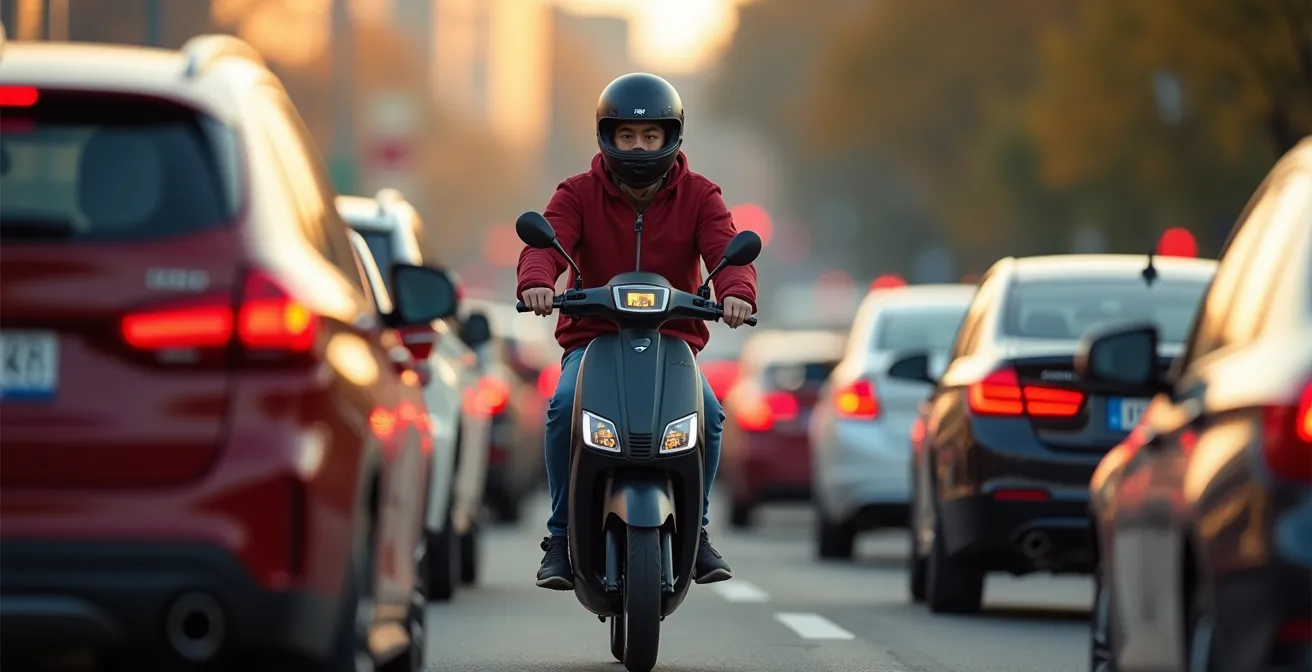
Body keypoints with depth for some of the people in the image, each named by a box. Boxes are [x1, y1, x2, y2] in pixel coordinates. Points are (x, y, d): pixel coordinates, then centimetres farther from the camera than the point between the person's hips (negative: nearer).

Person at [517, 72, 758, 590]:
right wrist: (536, 281, -41)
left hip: (673, 339, 1)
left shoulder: (698, 196, 4)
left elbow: (726, 250, -13)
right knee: (566, 406, -32)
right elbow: (547, 242, -16)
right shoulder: (578, 194, 2)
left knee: (707, 414, -28)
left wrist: (736, 291, -38)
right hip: (592, 338, -1)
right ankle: (562, 535, -18)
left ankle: (693, 530, -6)